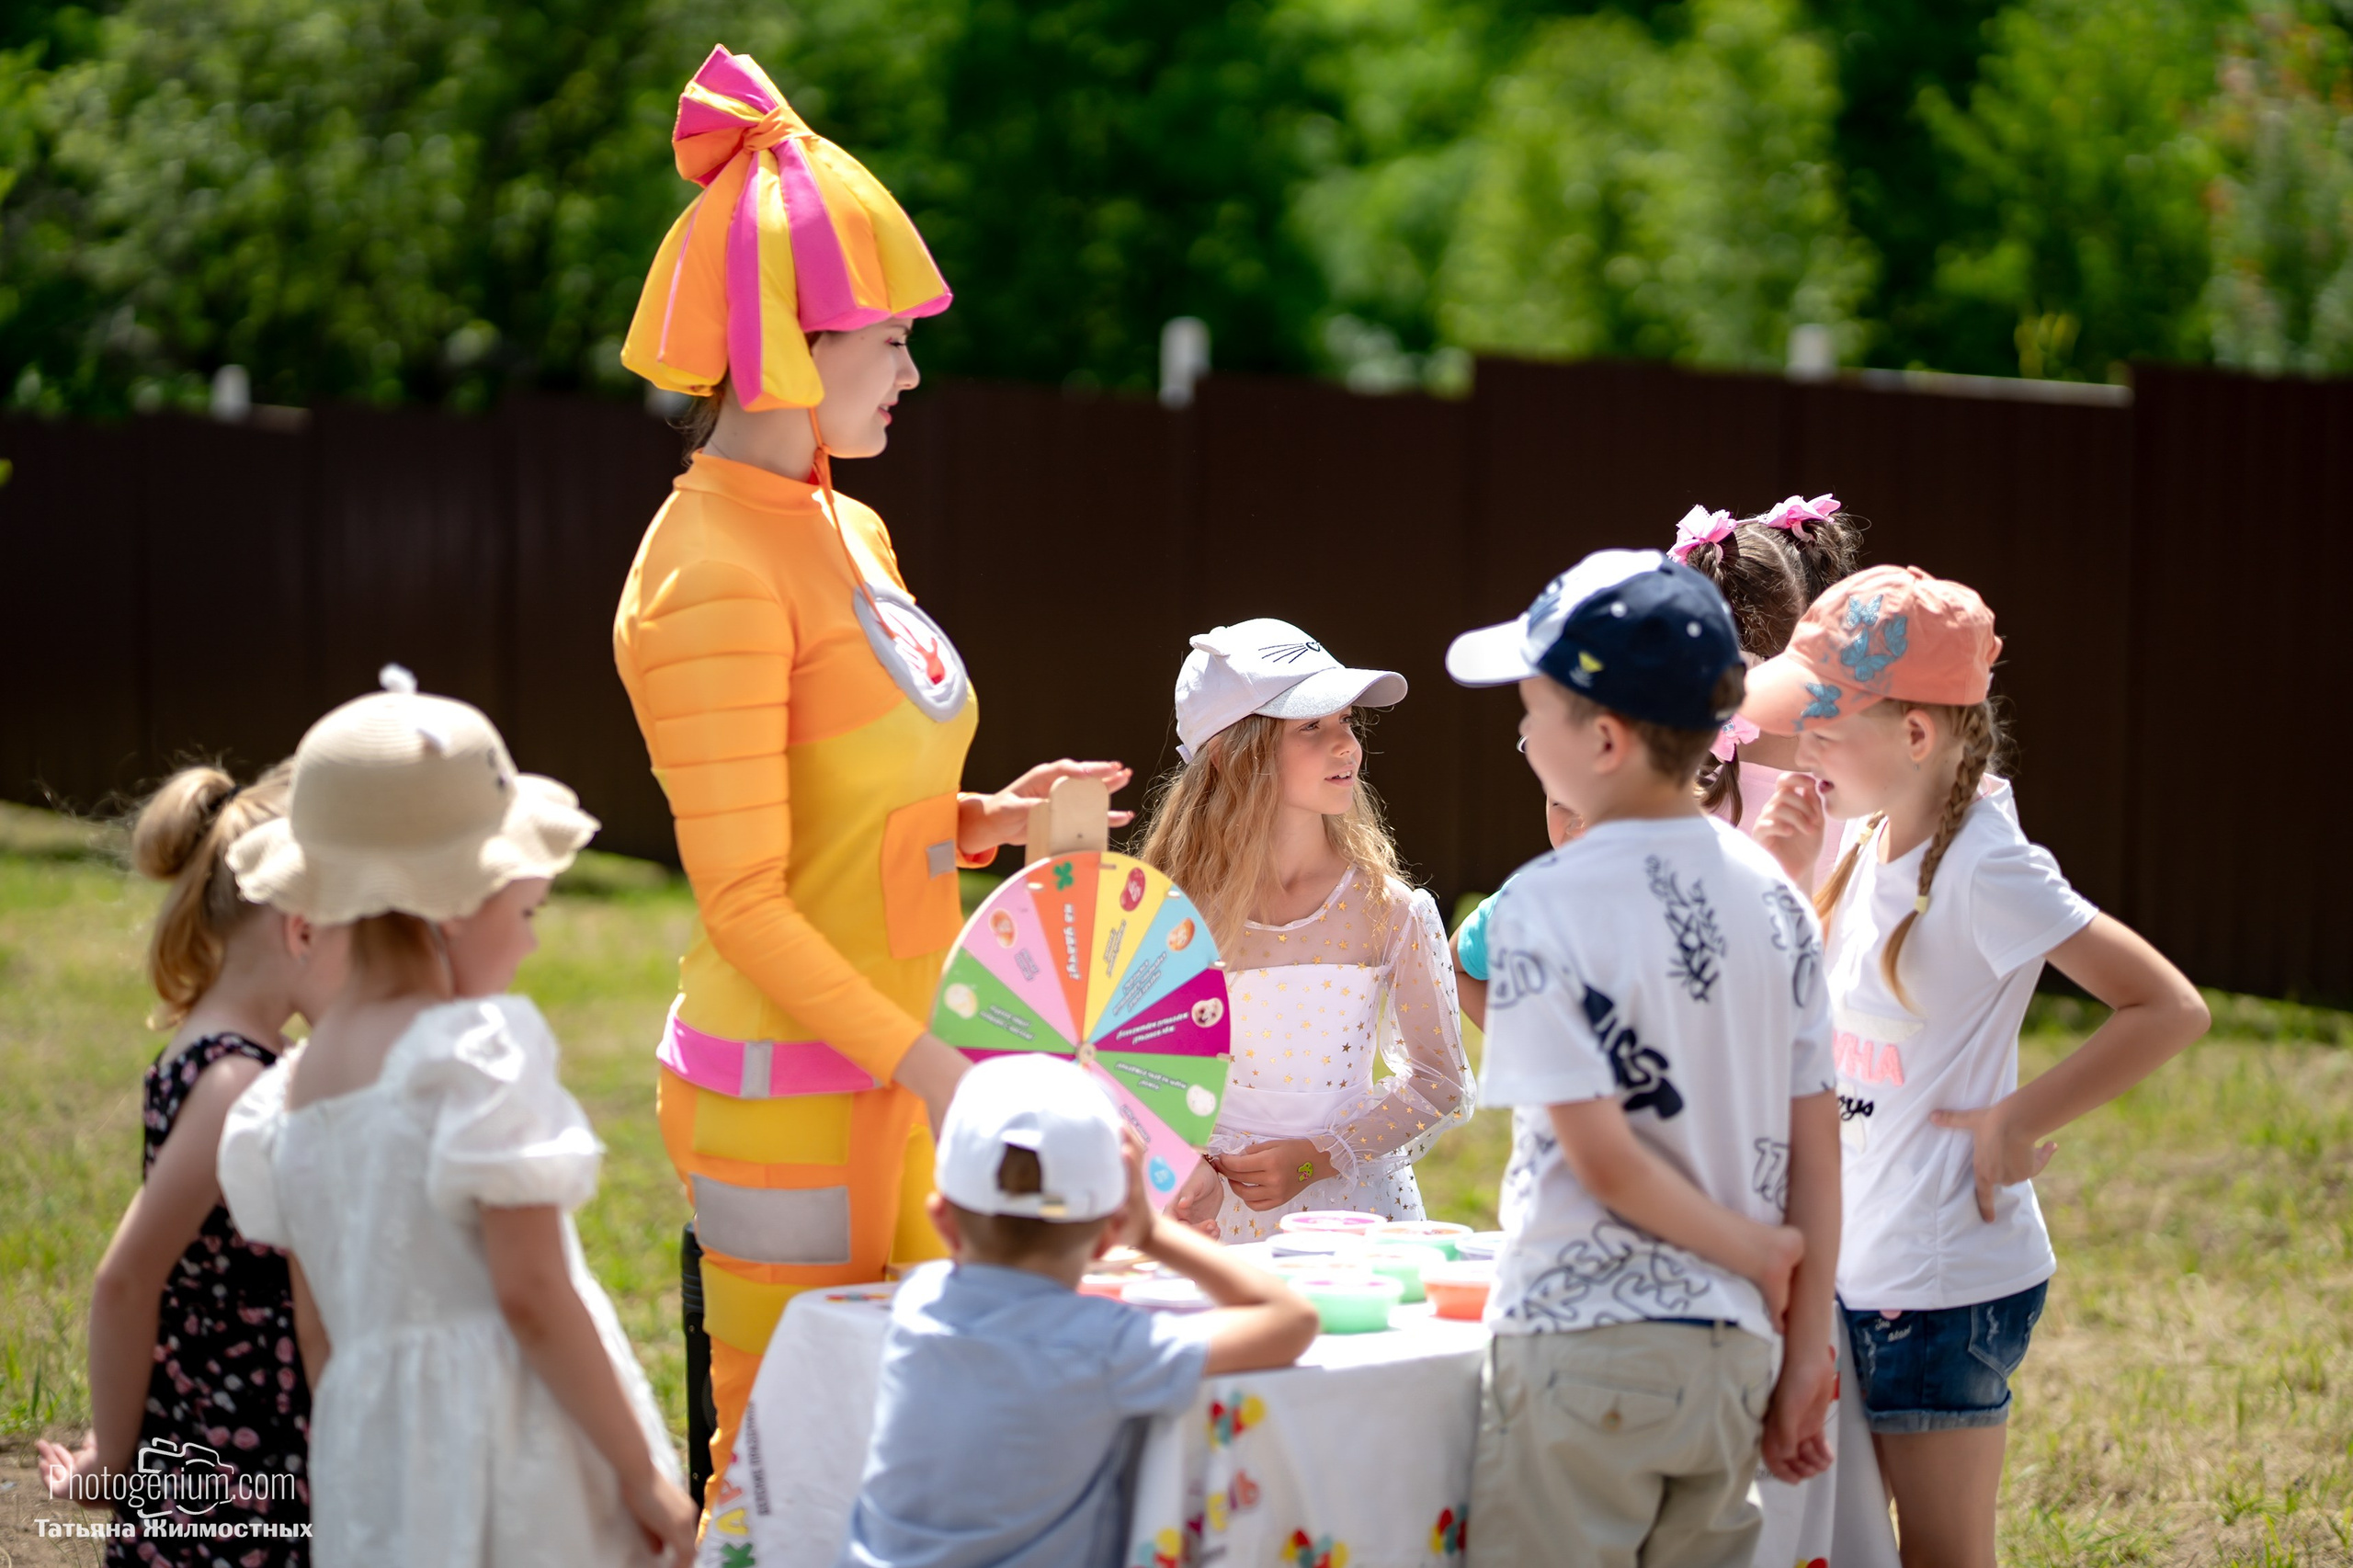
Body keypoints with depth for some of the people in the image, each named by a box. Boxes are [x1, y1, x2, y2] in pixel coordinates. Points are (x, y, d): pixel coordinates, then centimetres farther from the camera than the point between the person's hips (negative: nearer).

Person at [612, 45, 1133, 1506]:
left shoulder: (852, 533, 11)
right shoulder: (711, 576, -16)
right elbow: (743, 898, -18)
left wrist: (990, 821, 2)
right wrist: (927, 1063, -21)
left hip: (883, 1078, 9)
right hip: (783, 1094, -9)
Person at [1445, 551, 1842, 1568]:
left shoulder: (1546, 909, -12)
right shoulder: (1771, 897, 4)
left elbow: (1600, 1152, -16)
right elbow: (1817, 1149, 5)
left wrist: (1754, 1249, -1)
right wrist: (1803, 1360, 9)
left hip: (1583, 1353, -5)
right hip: (1729, 1354, 6)